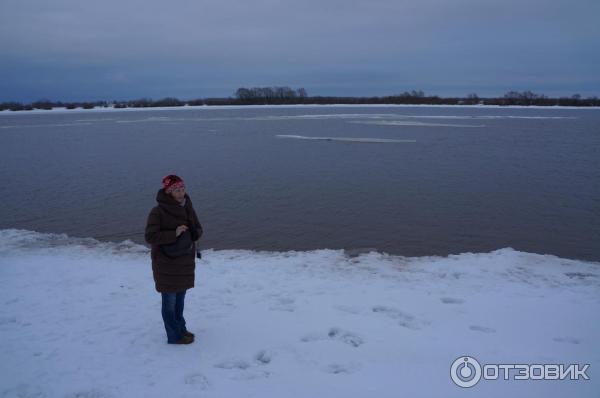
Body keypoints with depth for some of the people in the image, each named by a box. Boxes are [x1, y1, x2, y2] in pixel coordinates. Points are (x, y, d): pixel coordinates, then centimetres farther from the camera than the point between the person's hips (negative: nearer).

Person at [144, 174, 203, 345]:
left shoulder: (187, 208, 4)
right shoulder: (158, 212, -16)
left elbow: (198, 229, 13)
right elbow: (150, 236, -20)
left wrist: (194, 233, -10)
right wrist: (174, 234, -27)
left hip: (185, 262, 7)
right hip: (166, 264, -7)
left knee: (180, 298, 20)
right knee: (170, 301, 4)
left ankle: (180, 329, 35)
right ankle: (175, 336, 17)